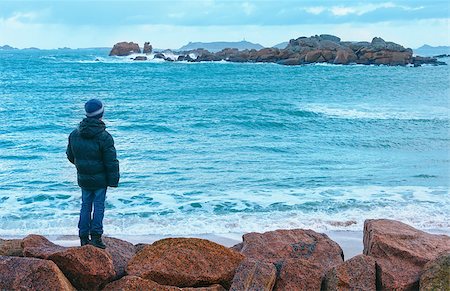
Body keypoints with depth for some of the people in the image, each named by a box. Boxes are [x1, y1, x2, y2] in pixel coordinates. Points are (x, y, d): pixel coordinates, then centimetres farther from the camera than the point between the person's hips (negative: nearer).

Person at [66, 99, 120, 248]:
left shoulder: (74, 134, 0)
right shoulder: (104, 137, -18)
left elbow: (70, 155, 14)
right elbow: (111, 161, -15)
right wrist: (114, 180, -7)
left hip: (83, 179, 5)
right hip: (100, 179, -5)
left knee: (85, 205, 14)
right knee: (99, 205, 5)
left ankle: (83, 237, 17)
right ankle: (96, 235, 1)